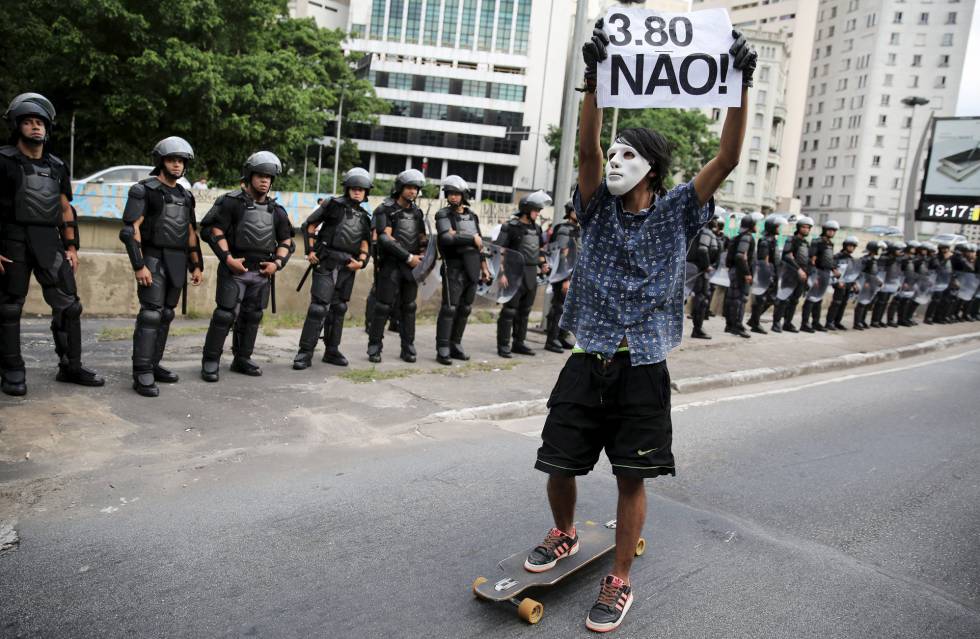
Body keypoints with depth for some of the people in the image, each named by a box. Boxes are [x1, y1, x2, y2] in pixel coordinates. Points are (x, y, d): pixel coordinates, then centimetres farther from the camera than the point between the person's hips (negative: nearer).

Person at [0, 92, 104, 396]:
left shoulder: (57, 167, 14)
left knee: (68, 304, 1)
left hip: (50, 243, 4)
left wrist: (71, 247, 9)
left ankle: (71, 367, 10)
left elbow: (66, 210, 16)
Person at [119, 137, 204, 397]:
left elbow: (191, 233, 19)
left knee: (166, 315, 9)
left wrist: (197, 265, 14)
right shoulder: (143, 190, -5)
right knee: (151, 314, -13)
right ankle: (142, 374, -11)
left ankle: (153, 364, 18)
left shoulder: (185, 196, 15)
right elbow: (131, 229, -11)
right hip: (153, 260, -6)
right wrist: (138, 265, -19)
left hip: (177, 263, 7)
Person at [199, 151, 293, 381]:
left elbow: (286, 240, 18)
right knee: (225, 315, -7)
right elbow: (214, 230, -7)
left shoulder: (276, 210, 12)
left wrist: (278, 263, 2)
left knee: (252, 317, 11)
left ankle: (242, 360, 22)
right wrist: (228, 258, -15)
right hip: (235, 268, -5)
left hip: (262, 272, 5)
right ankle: (210, 362, 2)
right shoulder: (231, 202, -3)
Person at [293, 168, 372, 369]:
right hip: (326, 263, -6)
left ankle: (332, 351, 22)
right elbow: (309, 225, 2)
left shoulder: (364, 216, 16)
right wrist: (311, 250, -6)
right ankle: (305, 352, -7)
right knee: (318, 307, -11)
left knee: (339, 309, 12)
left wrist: (361, 261, 1)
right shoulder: (333, 205, 0)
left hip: (348, 268, 6)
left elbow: (365, 242, 19)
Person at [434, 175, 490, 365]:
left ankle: (455, 345, 18)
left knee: (465, 309, 9)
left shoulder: (472, 216, 14)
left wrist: (484, 266, 17)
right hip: (454, 268, -6)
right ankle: (442, 350, -4)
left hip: (472, 269, 6)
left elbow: (479, 244, 20)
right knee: (449, 308, -7)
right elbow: (447, 238, -22)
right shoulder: (443, 215, -4)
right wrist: (472, 238, -15)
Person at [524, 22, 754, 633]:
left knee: (633, 478, 5)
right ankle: (564, 534, 39)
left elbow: (727, 158, -6)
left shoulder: (676, 213, 3)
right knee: (560, 465, 7)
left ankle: (620, 581, 23)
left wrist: (741, 87, -13)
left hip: (643, 370, -2)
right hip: (588, 362, 2)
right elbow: (587, 147, -9)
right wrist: (594, 79, -20)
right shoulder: (599, 208, 6)